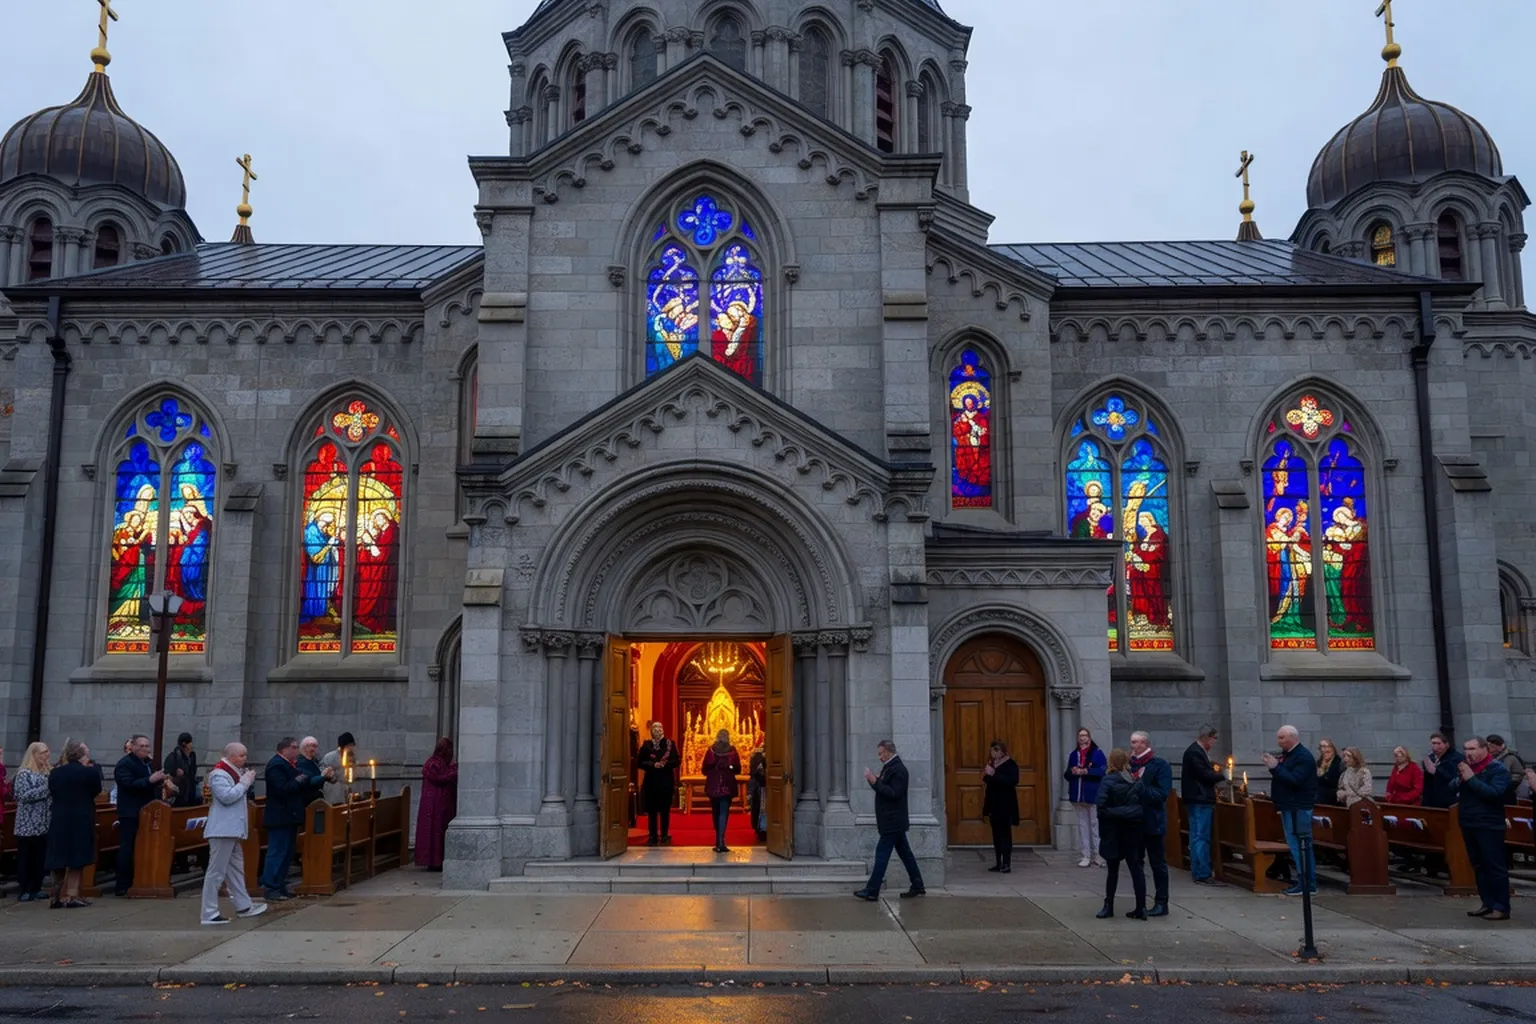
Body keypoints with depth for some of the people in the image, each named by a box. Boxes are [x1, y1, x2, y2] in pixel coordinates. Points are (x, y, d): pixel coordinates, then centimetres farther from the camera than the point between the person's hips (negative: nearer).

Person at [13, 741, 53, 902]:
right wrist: (46, 788, -19)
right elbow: (24, 795, -17)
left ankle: (36, 888, 15)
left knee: (40, 857, 7)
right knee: (25, 857, 1)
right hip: (27, 824, -6)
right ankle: (23, 890, 6)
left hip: (43, 823, 6)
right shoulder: (24, 773, -7)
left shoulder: (47, 772, 12)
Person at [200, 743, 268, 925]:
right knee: (216, 871, -8)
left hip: (232, 829, 11)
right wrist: (245, 782, -18)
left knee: (236, 868, 16)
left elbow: (240, 793, 22)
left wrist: (248, 779, 6)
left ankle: (244, 906, 24)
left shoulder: (233, 772, 17)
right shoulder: (219, 774, -15)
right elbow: (227, 796, -26)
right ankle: (209, 913, -6)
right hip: (222, 830, -11)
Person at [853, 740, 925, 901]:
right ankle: (917, 886, 19)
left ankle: (872, 891, -8)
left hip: (893, 822, -10)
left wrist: (876, 782, -24)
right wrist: (874, 781, 1)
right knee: (905, 852, 13)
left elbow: (894, 794, -24)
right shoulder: (889, 767, 14)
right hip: (894, 821, 10)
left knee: (882, 852, -9)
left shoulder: (898, 769, -16)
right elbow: (885, 789, 17)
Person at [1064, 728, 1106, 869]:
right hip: (1078, 795, 5)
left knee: (1095, 824, 0)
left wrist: (1086, 771, -22)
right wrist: (1072, 772, -10)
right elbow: (1067, 774, 12)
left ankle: (1097, 855, 8)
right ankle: (1086, 856, 13)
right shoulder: (1073, 754, 11)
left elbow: (1102, 771, -14)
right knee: (1082, 824, 8)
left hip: (1093, 795, -5)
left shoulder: (1097, 753, -3)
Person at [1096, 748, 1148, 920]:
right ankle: (1141, 907, 7)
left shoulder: (1107, 782, -11)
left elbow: (1101, 807, -16)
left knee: (1112, 869, 6)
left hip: (1114, 832, -3)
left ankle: (1109, 906, 12)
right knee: (1136, 867, 7)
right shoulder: (1137, 782, 3)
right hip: (1133, 830, 3)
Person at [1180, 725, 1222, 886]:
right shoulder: (1195, 752, -17)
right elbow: (1205, 774, -21)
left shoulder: (1197, 751, 16)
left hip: (1199, 800, 11)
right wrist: (1222, 775, -8)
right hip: (1200, 800, -11)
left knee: (1197, 836, 15)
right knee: (1201, 837, -8)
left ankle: (1197, 872, 21)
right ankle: (1202, 875, -6)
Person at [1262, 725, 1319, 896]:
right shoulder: (1286, 755, 16)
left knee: (1300, 846, -8)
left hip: (1298, 808, -10)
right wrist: (1273, 767, 2)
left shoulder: (1303, 757, -14)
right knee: (1295, 845, 11)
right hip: (1289, 806, 10)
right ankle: (1304, 882, 16)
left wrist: (1275, 767, -23)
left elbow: (1295, 780, -24)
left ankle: (1307, 884, -4)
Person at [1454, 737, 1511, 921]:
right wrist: (1459, 780, -6)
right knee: (1479, 866, 11)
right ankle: (1488, 904, 18)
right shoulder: (1465, 766, 11)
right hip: (1468, 824, 7)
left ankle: (1502, 908, 1)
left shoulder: (1497, 768, -9)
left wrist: (1471, 779, -23)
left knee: (1495, 866, -3)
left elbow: (1495, 793, -23)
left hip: (1489, 826, -7)